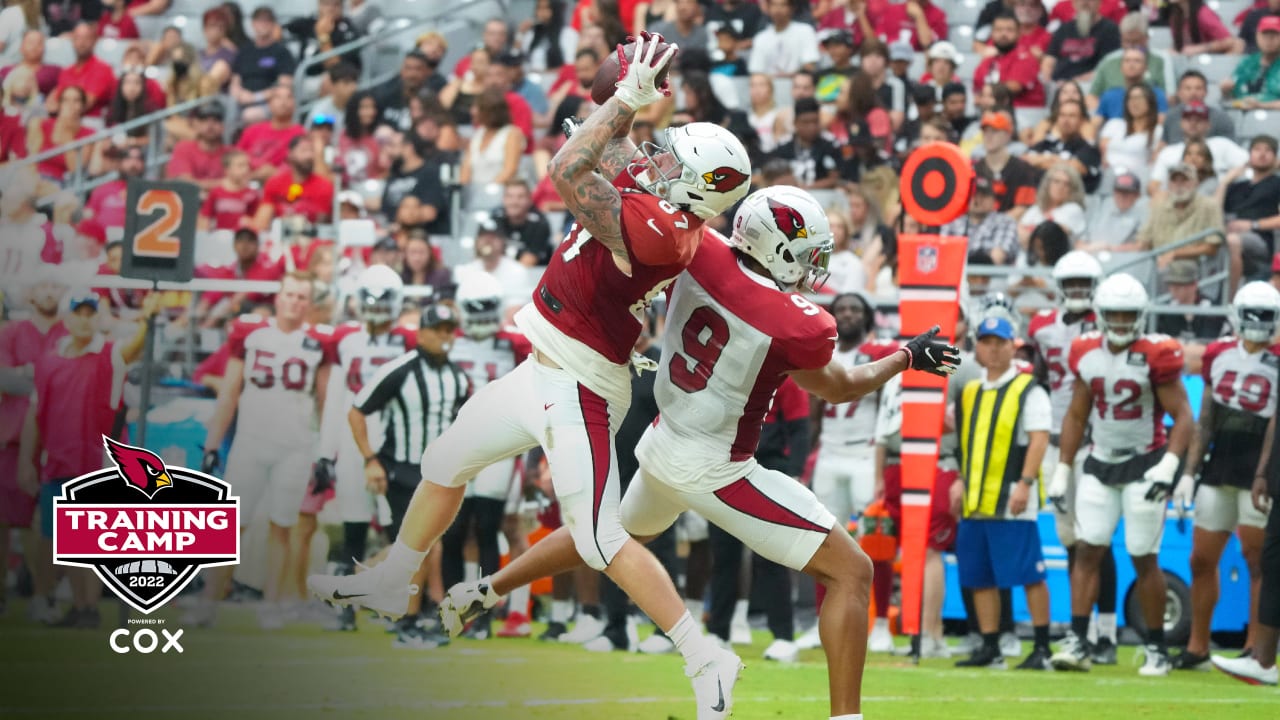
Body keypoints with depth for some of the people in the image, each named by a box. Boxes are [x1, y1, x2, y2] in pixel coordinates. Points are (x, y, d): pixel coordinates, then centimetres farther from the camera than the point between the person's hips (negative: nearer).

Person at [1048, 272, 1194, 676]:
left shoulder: (1156, 356, -13)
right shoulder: (1086, 354, 2)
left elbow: (1182, 416, -10)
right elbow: (1076, 416, 13)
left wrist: (1168, 466, -22)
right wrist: (1062, 471, 12)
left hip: (1143, 464, -4)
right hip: (1100, 465, 4)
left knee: (1144, 558, -2)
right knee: (1087, 550, -5)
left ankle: (1156, 649, 9)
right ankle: (1077, 642, -6)